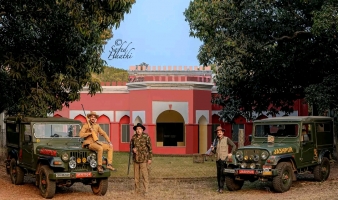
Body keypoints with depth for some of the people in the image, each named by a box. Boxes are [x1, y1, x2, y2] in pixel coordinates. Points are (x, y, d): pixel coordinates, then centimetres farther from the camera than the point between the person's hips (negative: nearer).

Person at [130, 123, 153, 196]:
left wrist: (150, 158, -10)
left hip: (144, 159, -4)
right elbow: (131, 145, 14)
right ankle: (137, 190, 18)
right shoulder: (133, 137, 1)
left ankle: (146, 190, -1)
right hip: (136, 159, 4)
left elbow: (150, 148, -8)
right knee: (136, 175, 8)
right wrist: (133, 149, -11)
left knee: (145, 175, -7)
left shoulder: (146, 137, -11)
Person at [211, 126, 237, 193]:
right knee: (218, 173, 9)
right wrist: (212, 149, -9)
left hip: (224, 158, -5)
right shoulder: (216, 140, 10)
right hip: (218, 159, 5)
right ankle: (219, 187, 17)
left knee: (222, 173, -11)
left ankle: (221, 188, -10)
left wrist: (231, 153, -8)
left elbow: (234, 146, 0)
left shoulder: (226, 139, -4)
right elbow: (215, 151, 12)